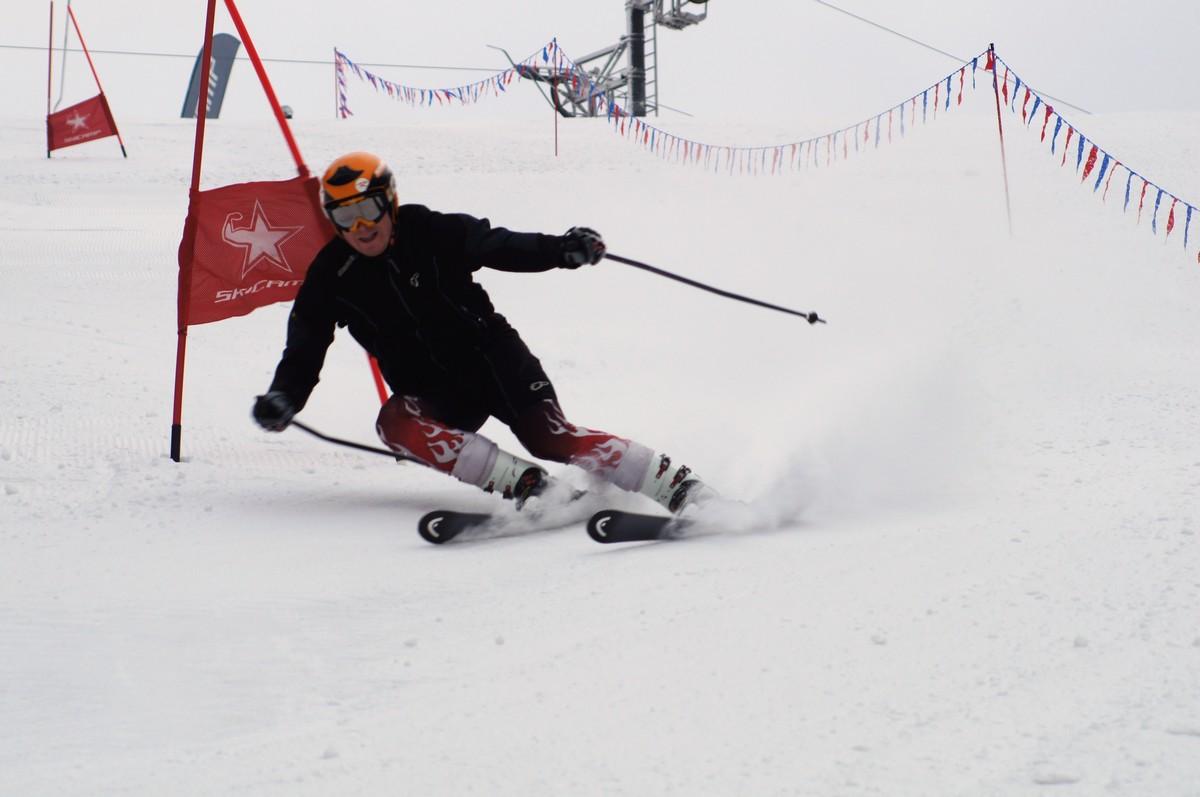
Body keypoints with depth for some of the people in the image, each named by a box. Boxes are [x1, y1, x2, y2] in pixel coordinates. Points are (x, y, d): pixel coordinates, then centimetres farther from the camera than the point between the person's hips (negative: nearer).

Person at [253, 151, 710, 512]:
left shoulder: (433, 234, -7)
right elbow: (304, 351, -1)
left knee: (547, 435, -25)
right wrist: (282, 399, -21)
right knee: (394, 423, -31)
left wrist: (563, 250, -23)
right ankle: (526, 485, -36)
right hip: (435, 394, 2)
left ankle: (677, 485, -25)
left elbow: (504, 247, -5)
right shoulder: (332, 279, -2)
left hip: (491, 354, -2)